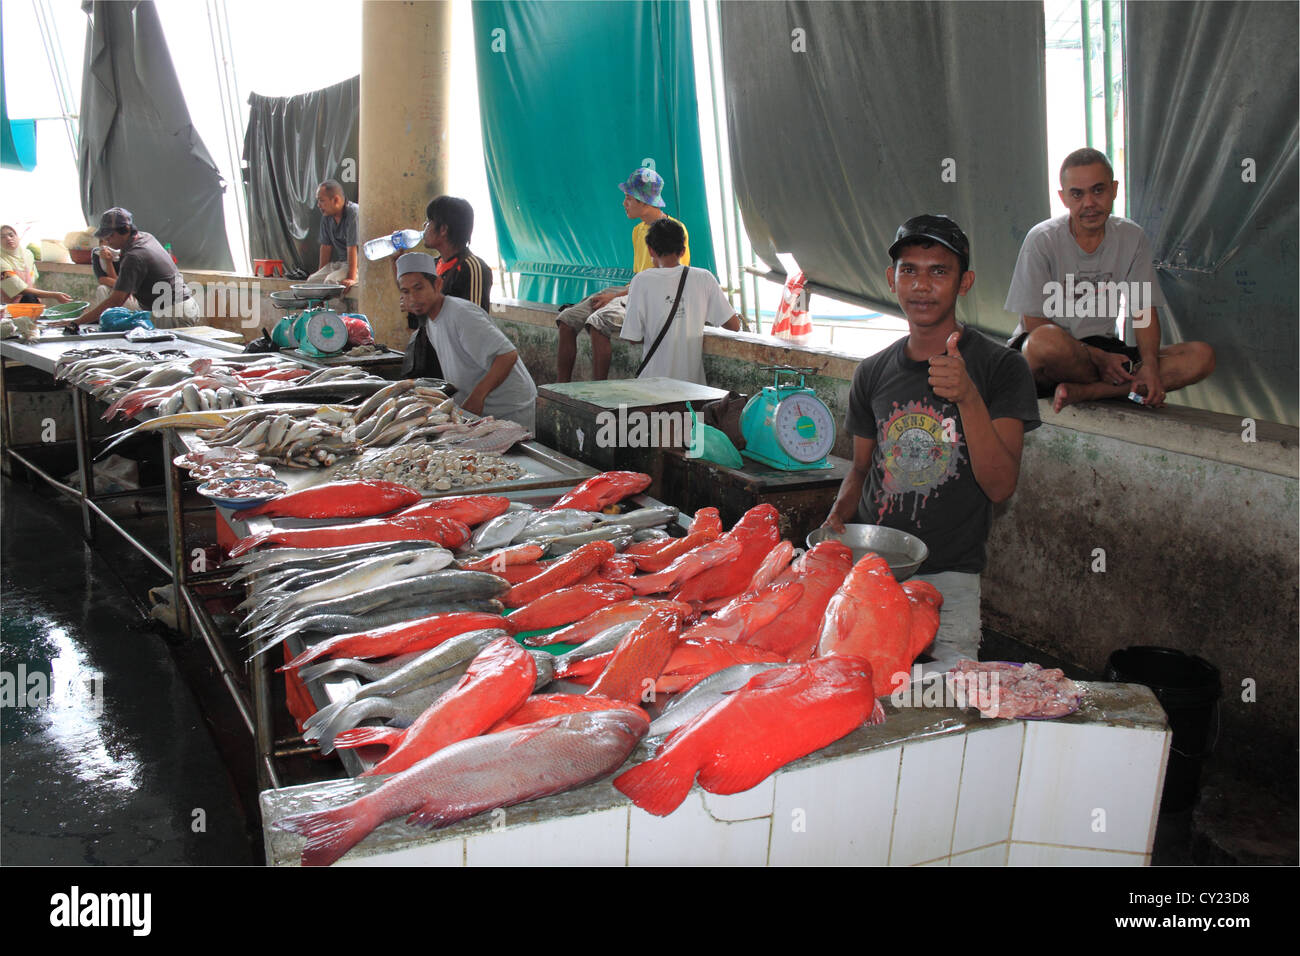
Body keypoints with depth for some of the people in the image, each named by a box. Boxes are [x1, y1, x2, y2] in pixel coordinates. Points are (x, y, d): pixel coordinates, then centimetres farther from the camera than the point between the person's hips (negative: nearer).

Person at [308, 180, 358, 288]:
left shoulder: (354, 213, -18)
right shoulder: (326, 216, 6)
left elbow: (352, 248, -23)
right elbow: (326, 246, 11)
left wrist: (351, 278, -26)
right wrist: (321, 272, 8)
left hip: (358, 263, -7)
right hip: (338, 263, 7)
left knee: (331, 281, -28)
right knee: (312, 280, -11)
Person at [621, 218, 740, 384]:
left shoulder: (641, 281, -3)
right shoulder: (704, 278, 1)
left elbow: (633, 337, 0)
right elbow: (734, 325, 5)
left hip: (655, 381, -2)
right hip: (694, 381, 2)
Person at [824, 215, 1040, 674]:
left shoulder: (1001, 368, -5)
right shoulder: (873, 373, 8)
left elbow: (1000, 485, -13)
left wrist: (968, 397, -26)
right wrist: (838, 516, -3)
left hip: (948, 578, -3)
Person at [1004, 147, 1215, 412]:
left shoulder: (1131, 238, 3)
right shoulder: (1042, 240, -10)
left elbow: (1144, 311, 4)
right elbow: (1033, 323, -11)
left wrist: (1150, 363, -16)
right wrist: (1098, 358, -17)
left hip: (1104, 349, 5)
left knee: (1202, 356, -15)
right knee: (1047, 341, -41)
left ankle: (1081, 391, -26)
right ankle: (1123, 388, -12)